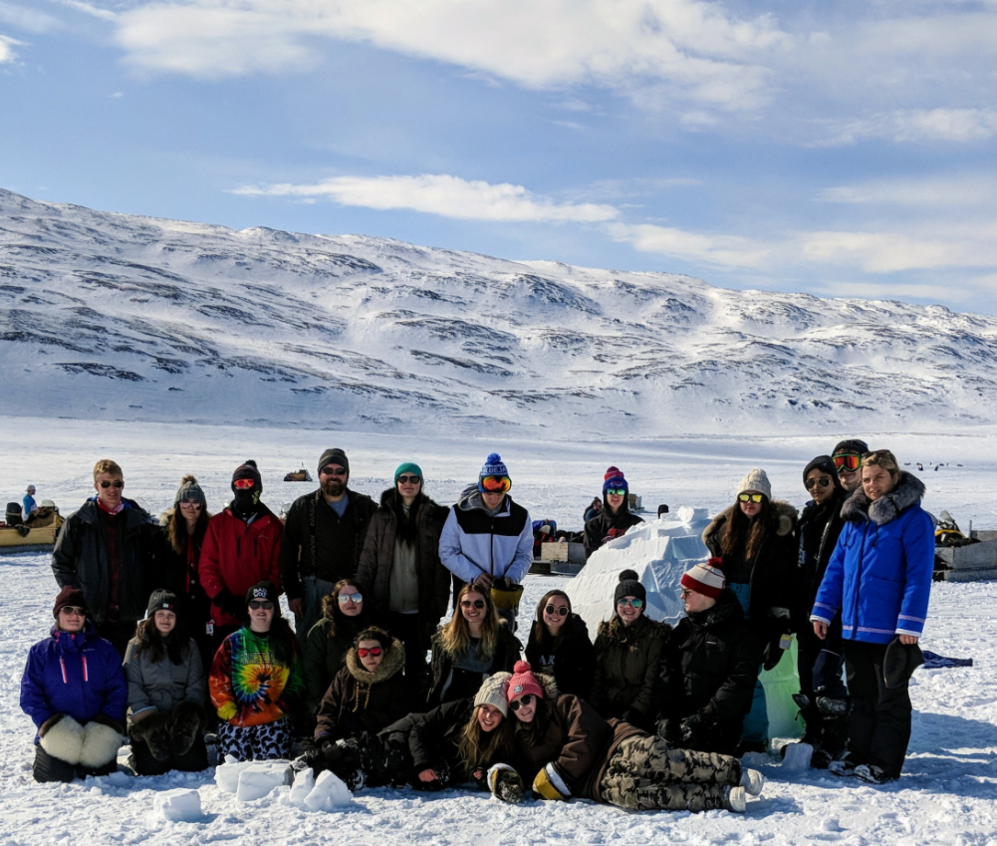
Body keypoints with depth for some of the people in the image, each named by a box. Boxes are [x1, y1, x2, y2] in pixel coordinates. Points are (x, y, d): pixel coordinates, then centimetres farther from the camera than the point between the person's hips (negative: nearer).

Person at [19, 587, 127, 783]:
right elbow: (30, 695, 2)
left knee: (103, 771, -17)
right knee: (57, 774, -20)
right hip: (56, 735, -1)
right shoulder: (40, 651, 7)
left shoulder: (104, 649, 9)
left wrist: (108, 723, -10)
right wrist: (48, 723, -14)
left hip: (97, 735, 1)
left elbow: (118, 690, 5)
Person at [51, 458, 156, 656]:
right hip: (91, 612, -1)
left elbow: (150, 563, 9)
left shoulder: (138, 520, 5)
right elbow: (60, 561, 5)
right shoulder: (79, 521, 0)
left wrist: (150, 600, 0)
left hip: (126, 614, 2)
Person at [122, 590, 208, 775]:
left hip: (181, 716, 2)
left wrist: (190, 710, -9)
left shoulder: (188, 646, 13)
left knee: (193, 765, -14)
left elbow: (196, 686, 8)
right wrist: (147, 714, -13)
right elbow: (132, 686, -2)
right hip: (148, 715, -2)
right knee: (152, 767, -18)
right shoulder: (136, 646, 6)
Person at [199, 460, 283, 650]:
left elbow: (278, 568, 4)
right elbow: (207, 566, 2)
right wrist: (223, 599, -10)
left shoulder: (273, 526, 8)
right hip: (224, 615, 0)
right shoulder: (217, 523, 7)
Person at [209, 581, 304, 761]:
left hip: (275, 721, 0)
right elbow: (217, 682, 4)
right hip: (236, 722, 1)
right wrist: (230, 713, -7)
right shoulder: (233, 642, 10)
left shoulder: (287, 641, 12)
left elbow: (296, 681, 7)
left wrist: (282, 707, -7)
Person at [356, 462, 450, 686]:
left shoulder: (435, 517, 0)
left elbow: (442, 566, -1)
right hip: (386, 608, 1)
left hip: (419, 609, -1)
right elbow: (368, 560, 5)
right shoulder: (382, 516, 4)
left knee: (416, 664, 9)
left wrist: (437, 607, -6)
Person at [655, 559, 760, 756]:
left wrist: (704, 718, -18)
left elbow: (740, 684, -11)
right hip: (678, 725, 4)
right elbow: (667, 674, 5)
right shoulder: (683, 629, 14)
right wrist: (666, 716, -10)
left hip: (717, 732, -4)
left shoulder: (738, 634, -2)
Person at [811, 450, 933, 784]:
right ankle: (858, 754, 26)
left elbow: (919, 575, -14)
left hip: (890, 630, -6)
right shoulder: (855, 517, 10)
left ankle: (885, 763, 13)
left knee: (890, 699, 5)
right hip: (854, 627, 6)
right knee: (860, 695, 16)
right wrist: (822, 610, 7)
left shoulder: (914, 519, -9)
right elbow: (836, 566, 13)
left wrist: (910, 624, -20)